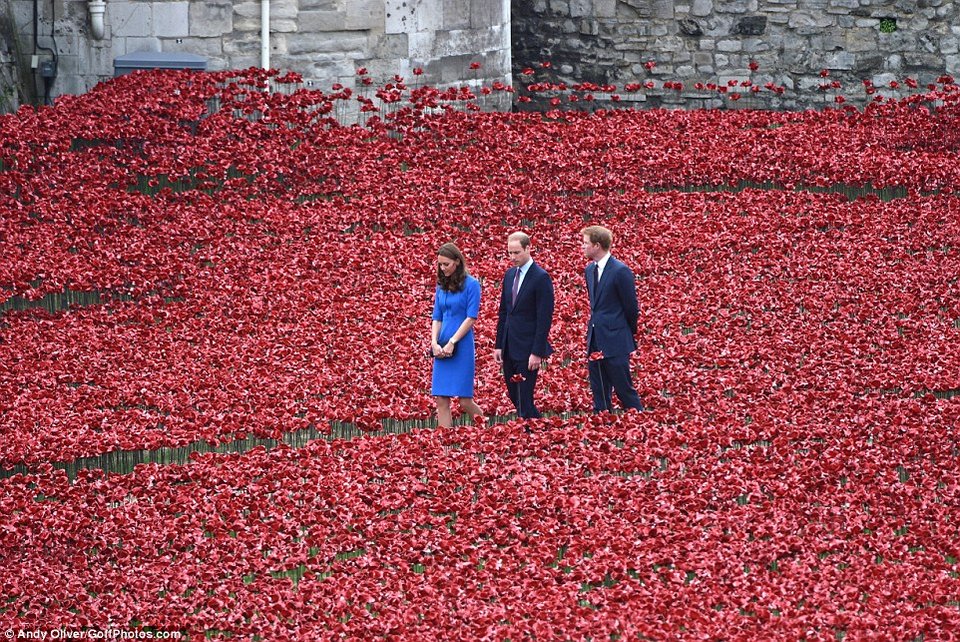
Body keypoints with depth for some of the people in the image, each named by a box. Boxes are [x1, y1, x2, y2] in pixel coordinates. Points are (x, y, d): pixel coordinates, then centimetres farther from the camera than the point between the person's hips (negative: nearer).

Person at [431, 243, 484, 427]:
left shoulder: (471, 284, -5)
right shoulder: (441, 286, 13)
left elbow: (471, 317, -10)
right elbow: (437, 318, 13)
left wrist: (452, 342, -15)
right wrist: (434, 343, -4)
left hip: (462, 347, -6)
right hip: (442, 348, 6)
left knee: (465, 401, -6)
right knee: (441, 400, 0)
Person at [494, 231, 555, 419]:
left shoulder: (541, 277, -11)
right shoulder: (510, 275, 12)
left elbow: (545, 318, -14)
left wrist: (537, 352, -17)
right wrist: (498, 345, 11)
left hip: (527, 348, -8)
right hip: (509, 347, 8)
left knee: (524, 398, -8)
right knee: (514, 396, 11)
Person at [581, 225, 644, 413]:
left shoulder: (620, 271, -14)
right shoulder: (589, 270, 11)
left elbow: (631, 307, -8)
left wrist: (629, 333, 3)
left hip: (615, 341, -8)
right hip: (595, 341, 8)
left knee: (624, 389, -3)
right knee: (599, 394, 10)